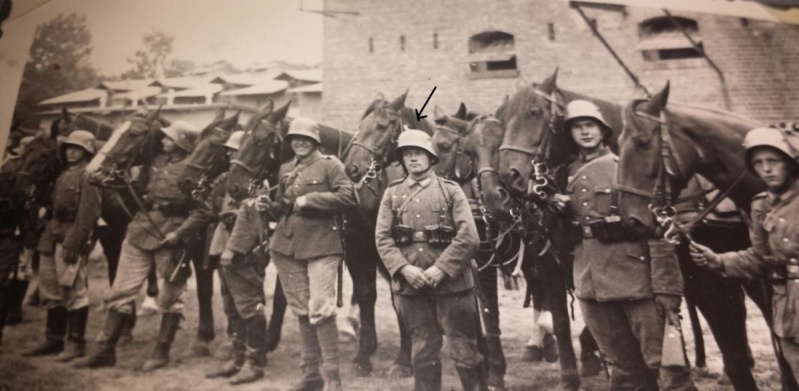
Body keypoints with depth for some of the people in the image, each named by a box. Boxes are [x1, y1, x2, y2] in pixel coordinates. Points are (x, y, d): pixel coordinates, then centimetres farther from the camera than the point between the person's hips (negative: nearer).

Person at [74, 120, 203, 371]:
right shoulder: (157, 161, 11)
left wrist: (179, 234, -18)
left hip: (170, 239, -6)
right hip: (140, 232, 7)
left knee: (170, 299, 6)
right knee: (121, 292, 7)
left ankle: (161, 352, 19)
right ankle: (106, 351, 16)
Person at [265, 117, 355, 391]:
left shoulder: (329, 164, -3)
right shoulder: (286, 169, 14)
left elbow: (347, 196, -16)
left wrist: (308, 200, -18)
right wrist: (269, 206, -1)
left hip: (321, 245, -6)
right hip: (287, 246, 6)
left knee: (320, 310, -8)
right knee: (301, 311, 12)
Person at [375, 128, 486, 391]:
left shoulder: (451, 190, 2)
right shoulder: (392, 193, 8)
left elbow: (468, 237, -8)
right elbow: (382, 238, 0)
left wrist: (441, 268, -17)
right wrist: (404, 268, -14)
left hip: (451, 282, -2)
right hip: (410, 284, 2)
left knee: (465, 350, 6)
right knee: (423, 352, 13)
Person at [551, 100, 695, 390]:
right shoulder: (569, 175, 10)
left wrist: (667, 288, -17)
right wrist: (556, 209, -2)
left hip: (636, 277, -4)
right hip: (592, 284, 5)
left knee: (665, 362, 0)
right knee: (624, 367, 16)